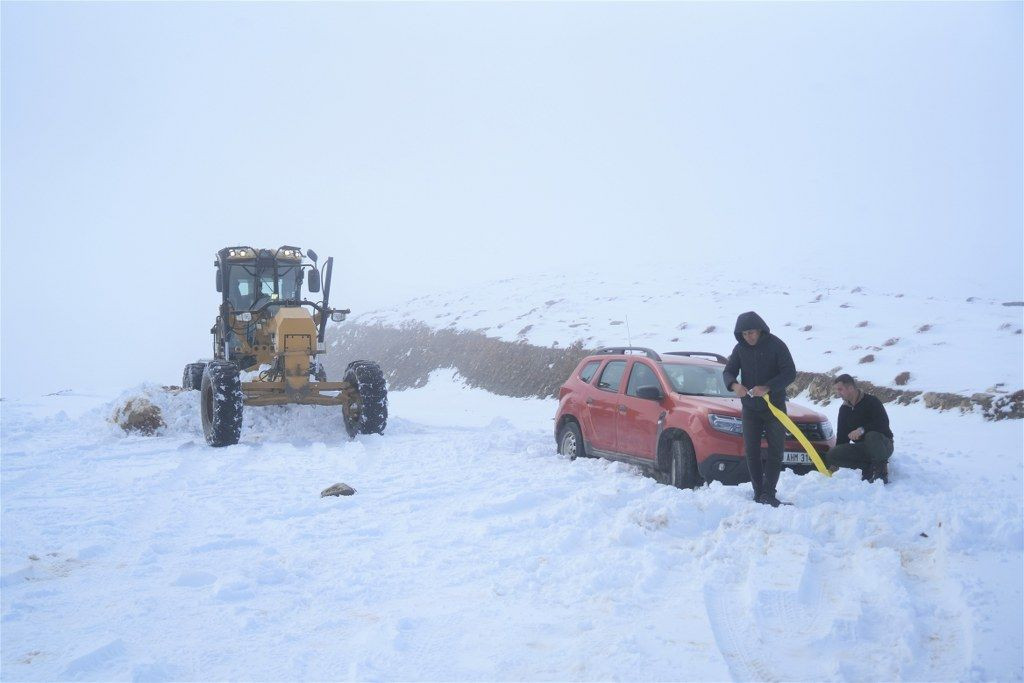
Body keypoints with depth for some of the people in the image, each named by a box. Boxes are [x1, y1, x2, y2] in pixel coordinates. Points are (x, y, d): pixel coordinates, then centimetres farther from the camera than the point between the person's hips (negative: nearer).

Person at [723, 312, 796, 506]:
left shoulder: (776, 346, -10)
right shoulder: (740, 349, 1)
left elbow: (790, 373, -14)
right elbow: (728, 372, 3)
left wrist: (767, 388, -28)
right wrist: (734, 385, -22)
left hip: (774, 406, -3)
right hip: (750, 408, 3)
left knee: (775, 451, -5)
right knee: (751, 451, 2)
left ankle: (768, 494, -3)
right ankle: (758, 493, 8)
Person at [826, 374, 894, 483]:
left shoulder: (871, 401, -12)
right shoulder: (844, 409, 9)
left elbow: (883, 423, -23)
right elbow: (842, 435, 12)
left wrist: (862, 429, -37)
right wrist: (835, 463, 8)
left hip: (883, 446, -6)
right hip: (862, 448, 6)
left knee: (872, 436, -42)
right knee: (831, 455, -17)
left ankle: (881, 469, -21)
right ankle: (868, 467, -10)